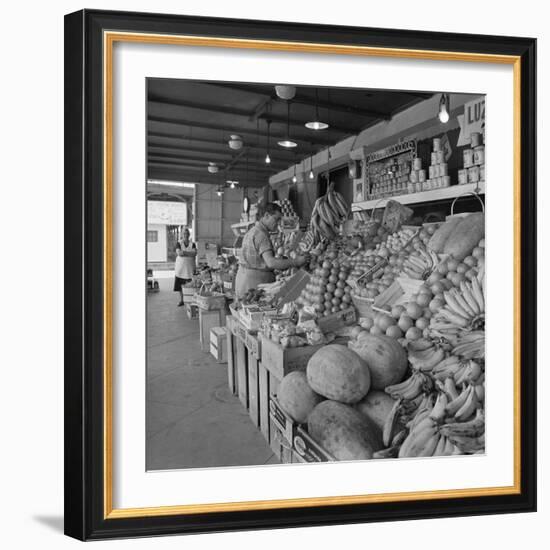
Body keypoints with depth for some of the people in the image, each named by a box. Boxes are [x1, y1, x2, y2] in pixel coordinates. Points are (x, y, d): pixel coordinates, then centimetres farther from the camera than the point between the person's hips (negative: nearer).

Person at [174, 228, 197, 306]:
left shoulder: (192, 244, 6)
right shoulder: (179, 243, 4)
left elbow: (194, 253, -9)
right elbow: (178, 253, -11)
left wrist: (184, 252, -13)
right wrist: (189, 253, -10)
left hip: (190, 267, 0)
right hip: (180, 267, 0)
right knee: (180, 285, 1)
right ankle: (181, 300, 13)